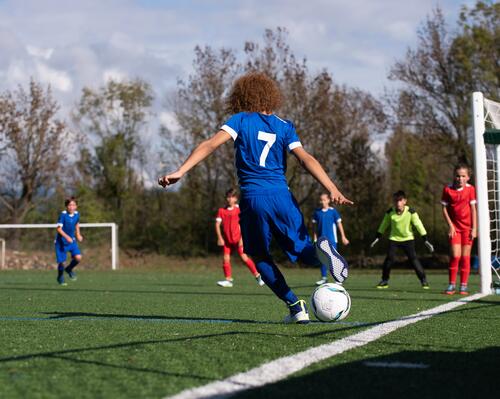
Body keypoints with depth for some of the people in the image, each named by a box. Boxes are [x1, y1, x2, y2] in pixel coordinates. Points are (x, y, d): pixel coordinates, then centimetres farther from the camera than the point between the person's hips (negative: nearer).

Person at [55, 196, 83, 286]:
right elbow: (58, 228, -20)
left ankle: (69, 269, 17)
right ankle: (60, 278, 25)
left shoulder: (77, 214, -3)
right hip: (61, 241, -4)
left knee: (78, 257, -14)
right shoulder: (63, 214, -18)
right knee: (61, 261, -2)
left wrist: (78, 234, 6)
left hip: (72, 240, 4)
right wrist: (66, 237, -31)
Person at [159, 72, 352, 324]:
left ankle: (295, 305, 3)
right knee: (302, 250, 13)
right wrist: (332, 190, -8)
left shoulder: (240, 120, 6)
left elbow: (211, 144, -7)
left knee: (260, 257, 17)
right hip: (281, 197, 2)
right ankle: (321, 249, -25)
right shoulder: (284, 127, 11)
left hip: (252, 198, -1)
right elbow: (306, 159, -1)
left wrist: (180, 171, -12)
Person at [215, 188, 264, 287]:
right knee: (226, 259, -2)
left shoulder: (239, 210, -5)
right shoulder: (222, 210, 4)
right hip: (226, 239, 4)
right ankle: (228, 280, 8)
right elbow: (217, 224, 2)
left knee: (244, 257, -9)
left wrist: (241, 239, -14)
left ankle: (258, 276, 1)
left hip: (237, 239, -4)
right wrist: (219, 237, -8)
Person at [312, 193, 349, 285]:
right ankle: (324, 278, 12)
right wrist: (315, 238, 9)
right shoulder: (317, 212, 5)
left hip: (331, 239, -3)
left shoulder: (333, 211, -3)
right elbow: (315, 226, 11)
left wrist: (343, 237, -2)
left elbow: (339, 224, 0)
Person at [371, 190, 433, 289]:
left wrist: (425, 240, -15)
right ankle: (384, 281, 4)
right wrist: (377, 237, 7)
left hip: (408, 238, -2)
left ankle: (423, 280, -4)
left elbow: (418, 225, -12)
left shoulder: (410, 212, -14)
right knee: (389, 258, -11)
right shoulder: (390, 212, -8)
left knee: (413, 258, -13)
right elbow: (384, 225, 5)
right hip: (394, 238, 2)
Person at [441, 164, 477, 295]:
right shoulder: (447, 189, -3)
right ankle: (451, 285, 1)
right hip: (454, 227, 0)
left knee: (465, 257, 3)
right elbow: (444, 208, 1)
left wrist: (474, 228, -5)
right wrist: (450, 226, -7)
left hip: (467, 228, 0)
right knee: (455, 256, -9)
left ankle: (464, 285, 9)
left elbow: (473, 209, -2)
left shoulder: (470, 189, -4)